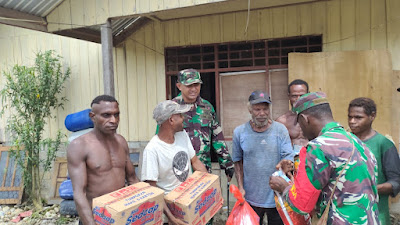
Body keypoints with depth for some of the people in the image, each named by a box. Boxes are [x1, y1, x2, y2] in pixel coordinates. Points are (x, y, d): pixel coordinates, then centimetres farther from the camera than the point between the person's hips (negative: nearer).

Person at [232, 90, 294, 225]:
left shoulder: (280, 130, -7)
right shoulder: (239, 132, -4)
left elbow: (288, 156, -9)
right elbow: (238, 161, 4)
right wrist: (240, 187, -2)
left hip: (276, 196, 0)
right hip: (251, 197, 1)